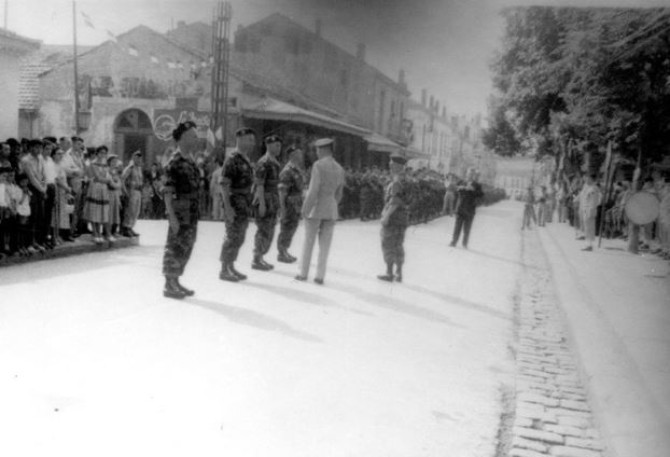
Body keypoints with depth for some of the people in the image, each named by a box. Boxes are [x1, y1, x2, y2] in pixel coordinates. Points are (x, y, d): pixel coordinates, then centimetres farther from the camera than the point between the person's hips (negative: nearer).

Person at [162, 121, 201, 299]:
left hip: (192, 212, 8)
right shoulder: (175, 161, -13)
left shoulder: (191, 160, 12)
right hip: (180, 211, -8)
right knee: (175, 248, -1)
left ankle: (175, 282, 23)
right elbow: (167, 191, -16)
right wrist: (172, 216, -21)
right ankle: (169, 286, 8)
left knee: (186, 248, 13)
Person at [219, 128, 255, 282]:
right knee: (232, 238, -4)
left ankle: (231, 268, 22)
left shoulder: (246, 160, 14)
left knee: (239, 238, 13)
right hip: (235, 204, -9)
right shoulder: (232, 159, -13)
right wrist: (227, 207, -22)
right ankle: (224, 271, 5)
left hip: (245, 205, 9)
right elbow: (224, 184, -17)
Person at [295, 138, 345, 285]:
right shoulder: (339, 169, 6)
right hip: (331, 211, 5)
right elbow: (338, 194, 12)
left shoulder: (318, 165, -13)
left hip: (315, 208, -4)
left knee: (308, 242, 7)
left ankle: (303, 274, 12)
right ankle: (320, 276, 6)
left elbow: (314, 190, -18)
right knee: (325, 245, 6)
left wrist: (305, 209, -13)